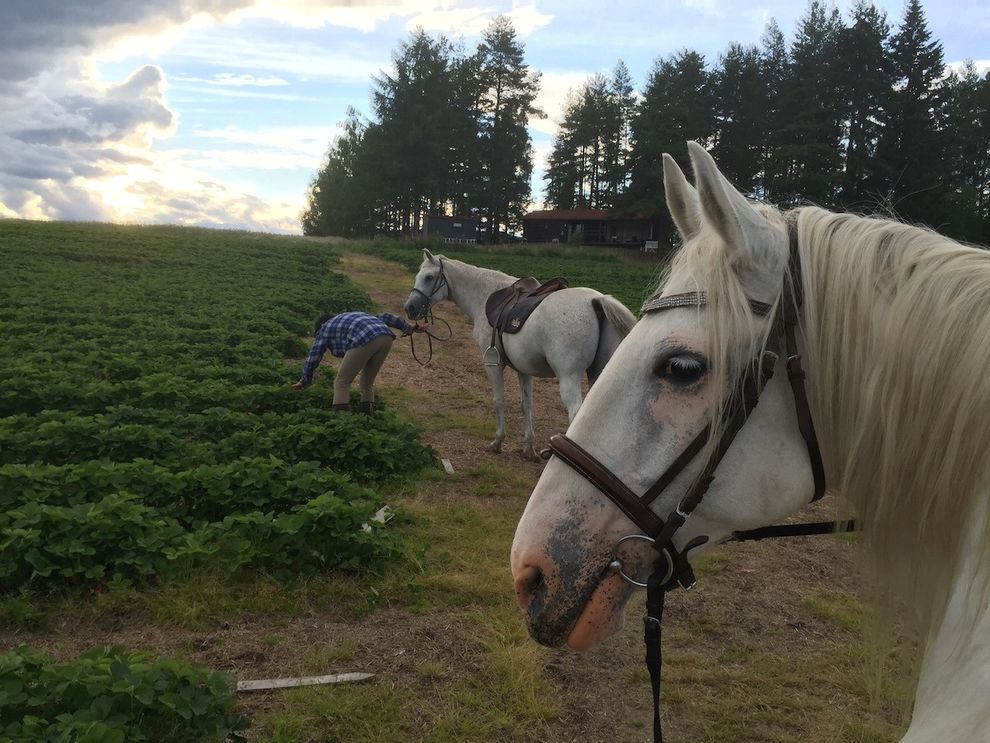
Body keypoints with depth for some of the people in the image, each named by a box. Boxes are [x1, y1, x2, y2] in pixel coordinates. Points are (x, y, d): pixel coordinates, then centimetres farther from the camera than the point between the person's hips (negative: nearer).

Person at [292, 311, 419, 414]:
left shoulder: (325, 329, 26)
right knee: (367, 383, 22)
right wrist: (407, 327, 36)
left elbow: (313, 356, 26)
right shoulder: (355, 317, 41)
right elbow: (384, 317, 33)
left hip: (364, 341, -6)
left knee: (342, 383, 6)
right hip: (386, 337, 6)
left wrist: (305, 381, 37)